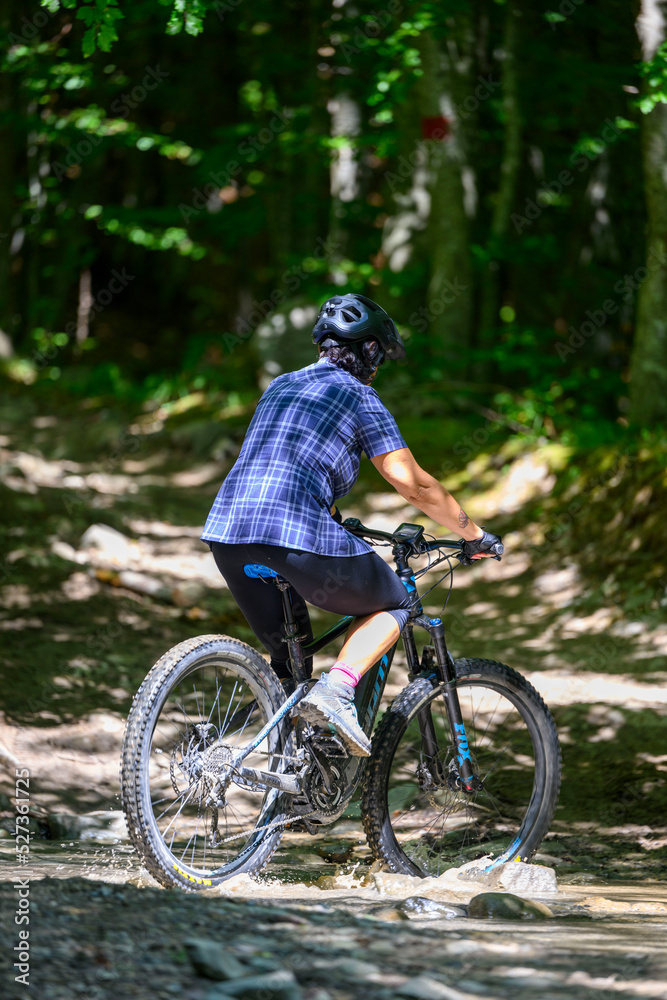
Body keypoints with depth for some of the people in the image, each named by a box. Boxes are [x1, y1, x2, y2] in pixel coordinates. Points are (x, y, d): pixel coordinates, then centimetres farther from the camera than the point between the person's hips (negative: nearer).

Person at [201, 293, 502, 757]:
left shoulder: (280, 386, 26)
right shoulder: (359, 396, 7)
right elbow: (413, 483, 4)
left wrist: (334, 525, 51)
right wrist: (475, 535, 15)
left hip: (228, 533, 7)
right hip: (297, 540, -7)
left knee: (289, 658, 24)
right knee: (394, 604, 15)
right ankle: (336, 690, -8)